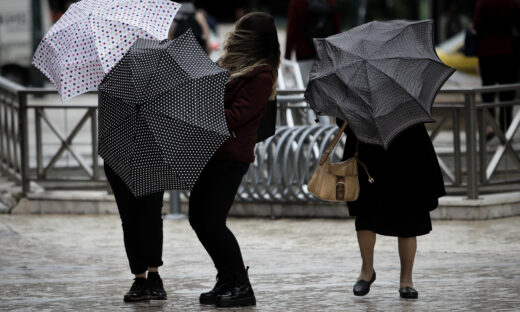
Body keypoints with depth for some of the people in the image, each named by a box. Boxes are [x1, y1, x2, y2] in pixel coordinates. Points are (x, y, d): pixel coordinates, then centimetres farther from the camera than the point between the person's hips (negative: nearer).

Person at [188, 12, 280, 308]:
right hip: (211, 151, 9)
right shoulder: (233, 64, 14)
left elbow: (233, 117, -18)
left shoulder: (262, 76, -13)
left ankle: (242, 288, -3)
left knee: (213, 222, -11)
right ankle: (227, 282, 20)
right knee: (199, 219, 10)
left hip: (231, 157, -9)